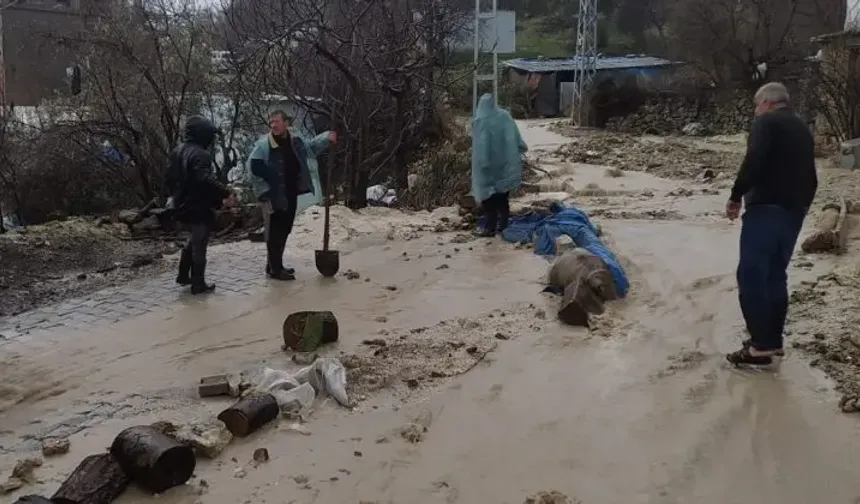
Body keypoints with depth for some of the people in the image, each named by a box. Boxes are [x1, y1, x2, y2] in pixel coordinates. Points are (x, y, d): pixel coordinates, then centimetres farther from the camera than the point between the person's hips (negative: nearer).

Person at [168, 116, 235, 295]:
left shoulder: (178, 151, 9)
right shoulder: (199, 154, -22)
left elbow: (171, 178, 18)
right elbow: (205, 179, -37)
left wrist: (177, 195, 30)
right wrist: (226, 193, -35)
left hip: (183, 205, 9)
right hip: (200, 207, -9)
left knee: (194, 239, 25)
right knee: (199, 244, 1)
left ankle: (183, 275, 28)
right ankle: (198, 284, 8)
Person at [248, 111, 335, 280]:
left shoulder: (295, 142, 5)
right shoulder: (263, 145, -14)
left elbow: (310, 147, 25)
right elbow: (254, 168, -17)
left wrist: (326, 137, 9)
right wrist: (264, 193, -18)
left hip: (291, 196, 7)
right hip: (274, 197, -7)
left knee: (284, 232, 16)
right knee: (275, 233, -2)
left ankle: (275, 265, 29)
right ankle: (275, 269, 6)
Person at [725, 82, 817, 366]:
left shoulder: (767, 122, -4)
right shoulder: (803, 130, 21)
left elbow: (754, 162, -19)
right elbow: (810, 177, 23)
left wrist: (736, 197, -11)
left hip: (766, 208, -9)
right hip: (793, 212, 9)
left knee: (751, 276, -7)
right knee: (776, 276, 15)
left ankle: (761, 346, -9)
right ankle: (773, 340, 18)